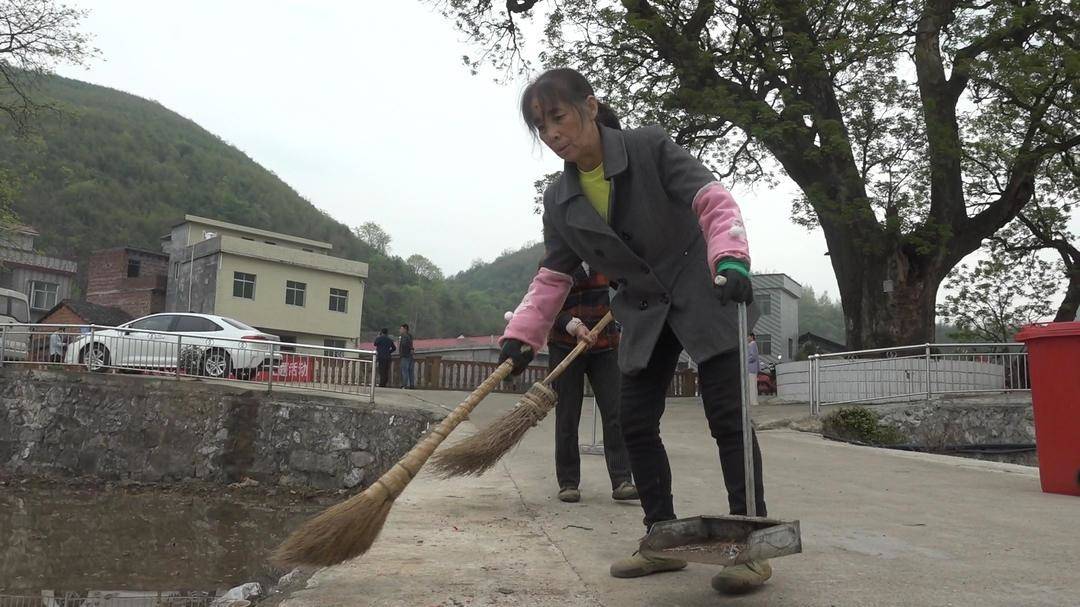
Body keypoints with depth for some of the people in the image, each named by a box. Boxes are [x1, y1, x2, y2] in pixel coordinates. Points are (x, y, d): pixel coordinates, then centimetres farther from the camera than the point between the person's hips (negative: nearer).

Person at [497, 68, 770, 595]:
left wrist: (730, 256, -39)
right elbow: (553, 277, 4)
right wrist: (521, 336, -6)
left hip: (704, 298, -5)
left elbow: (714, 201, -20)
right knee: (636, 423, 2)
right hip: (644, 316, 5)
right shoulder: (559, 200, 0)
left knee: (728, 418, -6)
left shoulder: (650, 147, -14)